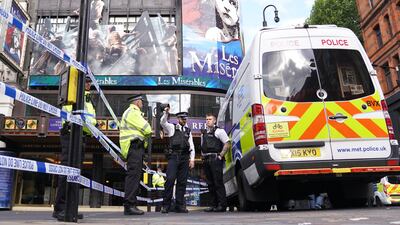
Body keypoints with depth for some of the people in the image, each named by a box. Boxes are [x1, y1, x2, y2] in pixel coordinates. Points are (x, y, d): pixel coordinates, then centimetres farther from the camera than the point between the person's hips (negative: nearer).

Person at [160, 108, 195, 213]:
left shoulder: (188, 131, 19)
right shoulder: (172, 127, 11)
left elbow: (191, 146, 15)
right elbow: (163, 122, -8)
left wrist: (192, 159, 5)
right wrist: (166, 113, -25)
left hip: (185, 158, 4)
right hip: (173, 156, -3)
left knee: (182, 182, 3)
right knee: (170, 180, -11)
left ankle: (180, 205, 9)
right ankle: (166, 205, -4)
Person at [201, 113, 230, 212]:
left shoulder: (219, 131, -1)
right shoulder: (203, 133, 20)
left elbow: (227, 143, -8)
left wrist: (221, 155, -12)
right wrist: (203, 156, 14)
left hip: (215, 159, -7)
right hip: (206, 160, 7)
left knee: (218, 182, -8)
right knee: (210, 183, 8)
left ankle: (222, 205, -3)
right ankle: (214, 205, 15)